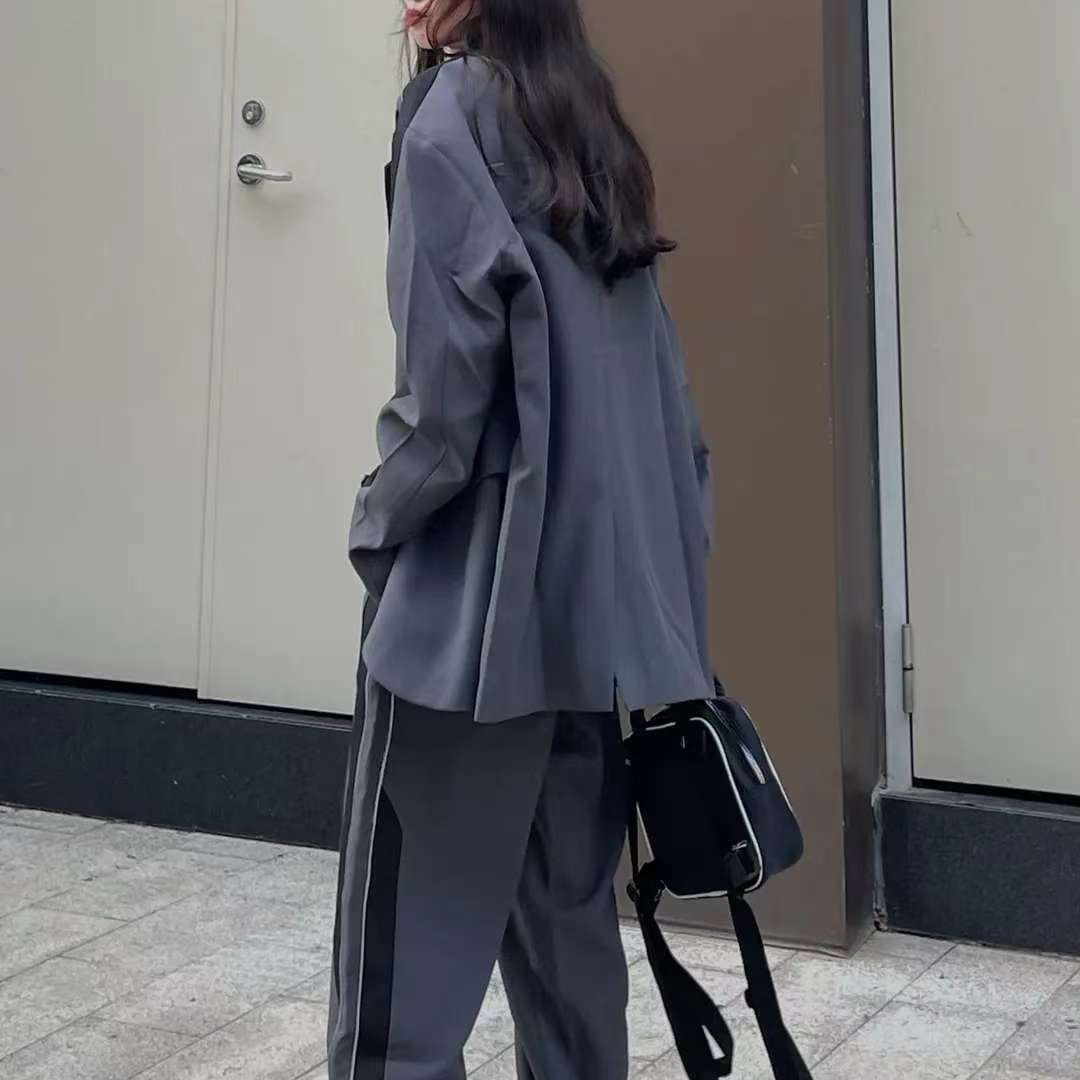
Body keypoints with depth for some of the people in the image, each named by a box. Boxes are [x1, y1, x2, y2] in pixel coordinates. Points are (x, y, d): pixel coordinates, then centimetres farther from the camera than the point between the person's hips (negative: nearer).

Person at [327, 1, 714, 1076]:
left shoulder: (454, 110, -4)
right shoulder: (594, 134, 18)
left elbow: (447, 370, -14)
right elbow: (662, 395, 14)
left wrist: (379, 526, -1)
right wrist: (645, 565, 16)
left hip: (478, 588, -8)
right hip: (596, 590, 8)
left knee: (411, 936, -2)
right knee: (567, 919, 13)